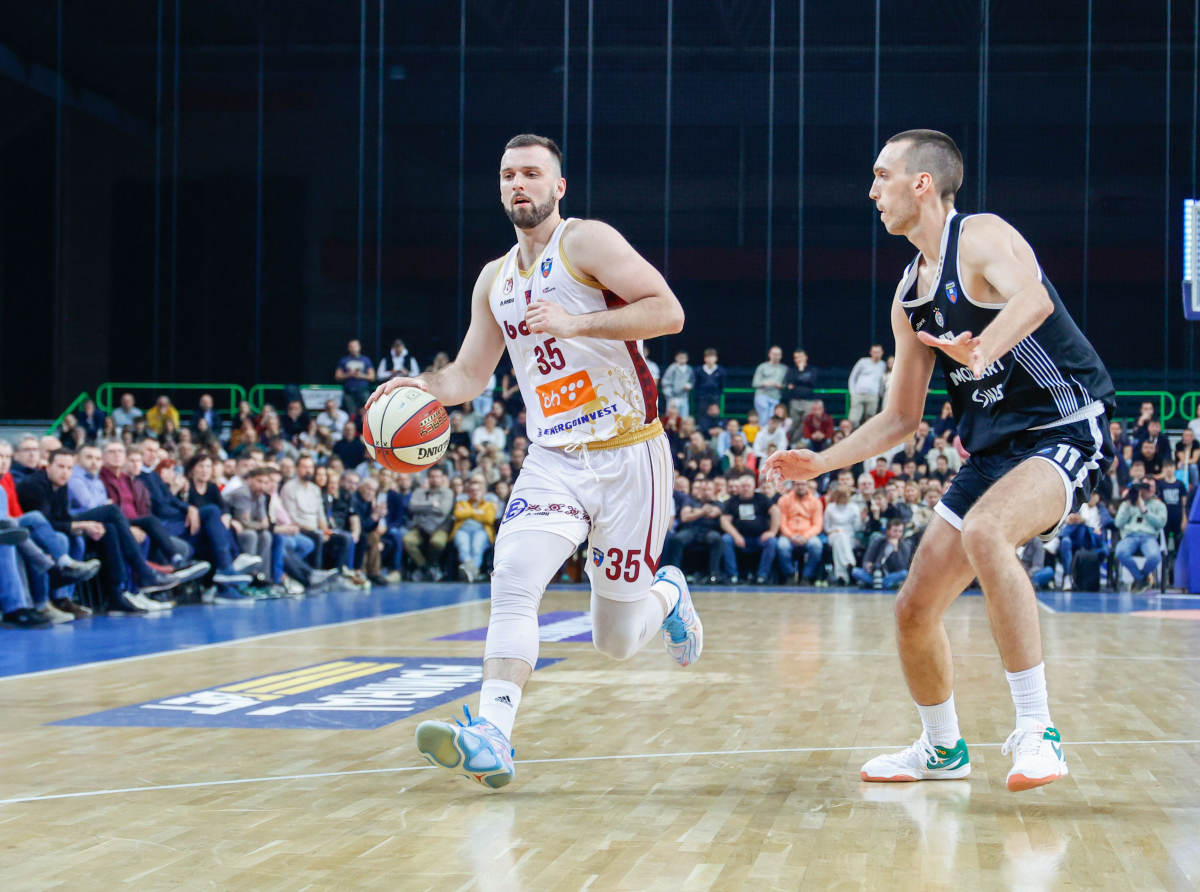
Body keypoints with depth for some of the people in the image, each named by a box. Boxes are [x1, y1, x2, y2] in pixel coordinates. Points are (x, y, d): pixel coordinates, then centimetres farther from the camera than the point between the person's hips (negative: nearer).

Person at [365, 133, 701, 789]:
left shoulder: (586, 243, -7)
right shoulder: (495, 280, 13)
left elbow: (668, 312, -17)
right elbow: (468, 375, 19)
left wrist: (577, 324, -27)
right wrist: (418, 386, -2)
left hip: (628, 457, -4)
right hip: (553, 460, 5)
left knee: (617, 641, 4)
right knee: (512, 580, -24)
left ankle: (666, 594, 39)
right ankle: (491, 738, -30)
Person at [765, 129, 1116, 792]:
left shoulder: (982, 238, -11)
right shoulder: (909, 297, 13)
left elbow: (1033, 299, -35)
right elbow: (900, 418, 20)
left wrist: (982, 351, -54)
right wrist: (820, 463, 10)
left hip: (1066, 431, -8)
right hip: (993, 450, 9)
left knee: (984, 532, -37)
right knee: (914, 610, 6)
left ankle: (1036, 731, -32)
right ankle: (942, 748, 31)